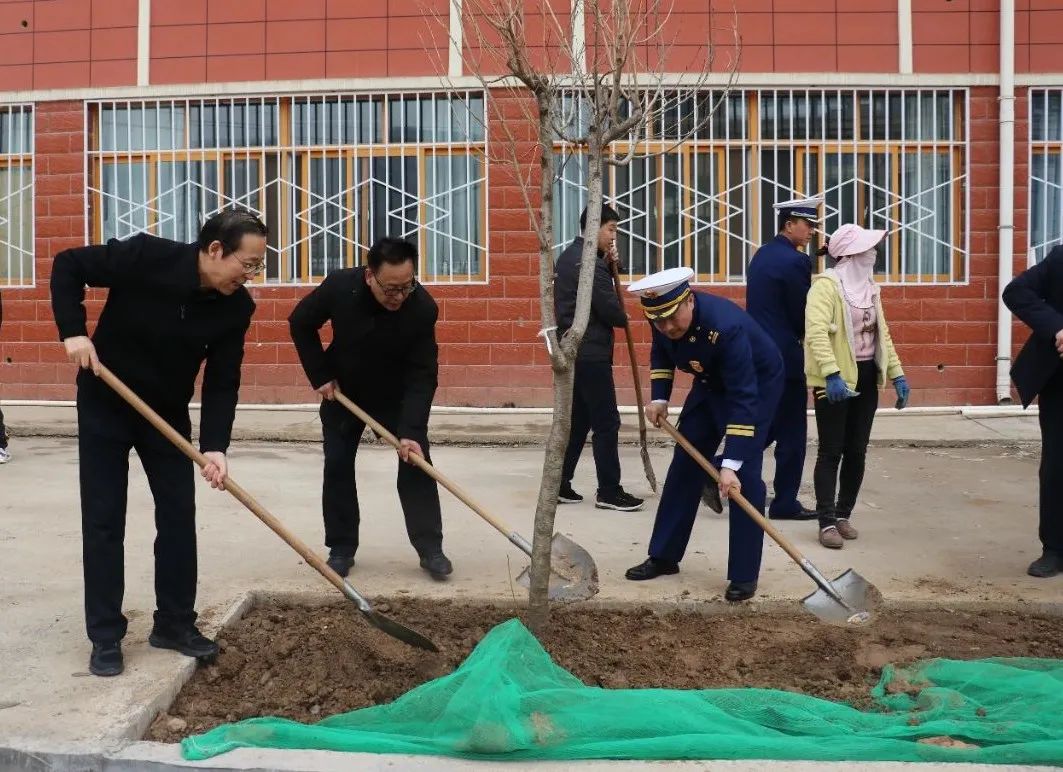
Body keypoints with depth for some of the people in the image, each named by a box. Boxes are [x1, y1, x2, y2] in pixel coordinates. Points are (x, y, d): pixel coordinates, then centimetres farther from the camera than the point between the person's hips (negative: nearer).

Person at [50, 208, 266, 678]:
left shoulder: (236, 307, -15)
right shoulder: (146, 256, -25)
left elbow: (222, 383, -13)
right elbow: (68, 265, -13)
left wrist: (214, 445, -25)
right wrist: (73, 330, -24)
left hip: (168, 412, 4)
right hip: (105, 405, -3)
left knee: (179, 516, 3)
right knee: (103, 520, -1)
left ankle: (174, 624, 17)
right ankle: (105, 637, 9)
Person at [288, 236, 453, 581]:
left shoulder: (423, 307, -31)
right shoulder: (339, 286, -28)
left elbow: (423, 375, -28)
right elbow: (300, 324, -9)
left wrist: (411, 431, -35)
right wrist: (320, 376, -11)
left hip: (398, 395, -1)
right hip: (343, 391, 1)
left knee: (416, 463, -7)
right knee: (337, 466, 0)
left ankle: (430, 548, 2)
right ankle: (341, 548, 12)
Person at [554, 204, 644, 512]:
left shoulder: (570, 256, 15)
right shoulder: (588, 262, -17)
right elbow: (611, 310, -19)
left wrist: (608, 264, 4)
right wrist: (623, 317, 3)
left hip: (573, 352, 10)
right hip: (590, 354, -10)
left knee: (576, 420, 14)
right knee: (606, 423, -3)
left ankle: (559, 485, 18)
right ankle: (609, 492, 3)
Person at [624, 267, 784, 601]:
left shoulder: (726, 326, -40)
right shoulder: (663, 318, -20)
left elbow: (743, 399, -40)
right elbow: (660, 353, 6)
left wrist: (730, 464, -43)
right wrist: (659, 398, -7)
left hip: (757, 383, -6)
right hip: (711, 382, 7)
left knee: (744, 474, -15)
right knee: (685, 464, 6)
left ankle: (744, 574, -4)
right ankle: (664, 556, 18)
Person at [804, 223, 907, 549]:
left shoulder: (869, 286, 14)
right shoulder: (826, 284, -12)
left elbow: (881, 333, 19)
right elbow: (816, 332, -23)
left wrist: (897, 373, 12)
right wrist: (831, 374, -33)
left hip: (866, 378, 8)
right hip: (836, 380, -7)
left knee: (857, 451, 10)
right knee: (832, 452, -4)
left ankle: (843, 515, 22)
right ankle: (827, 522, 2)